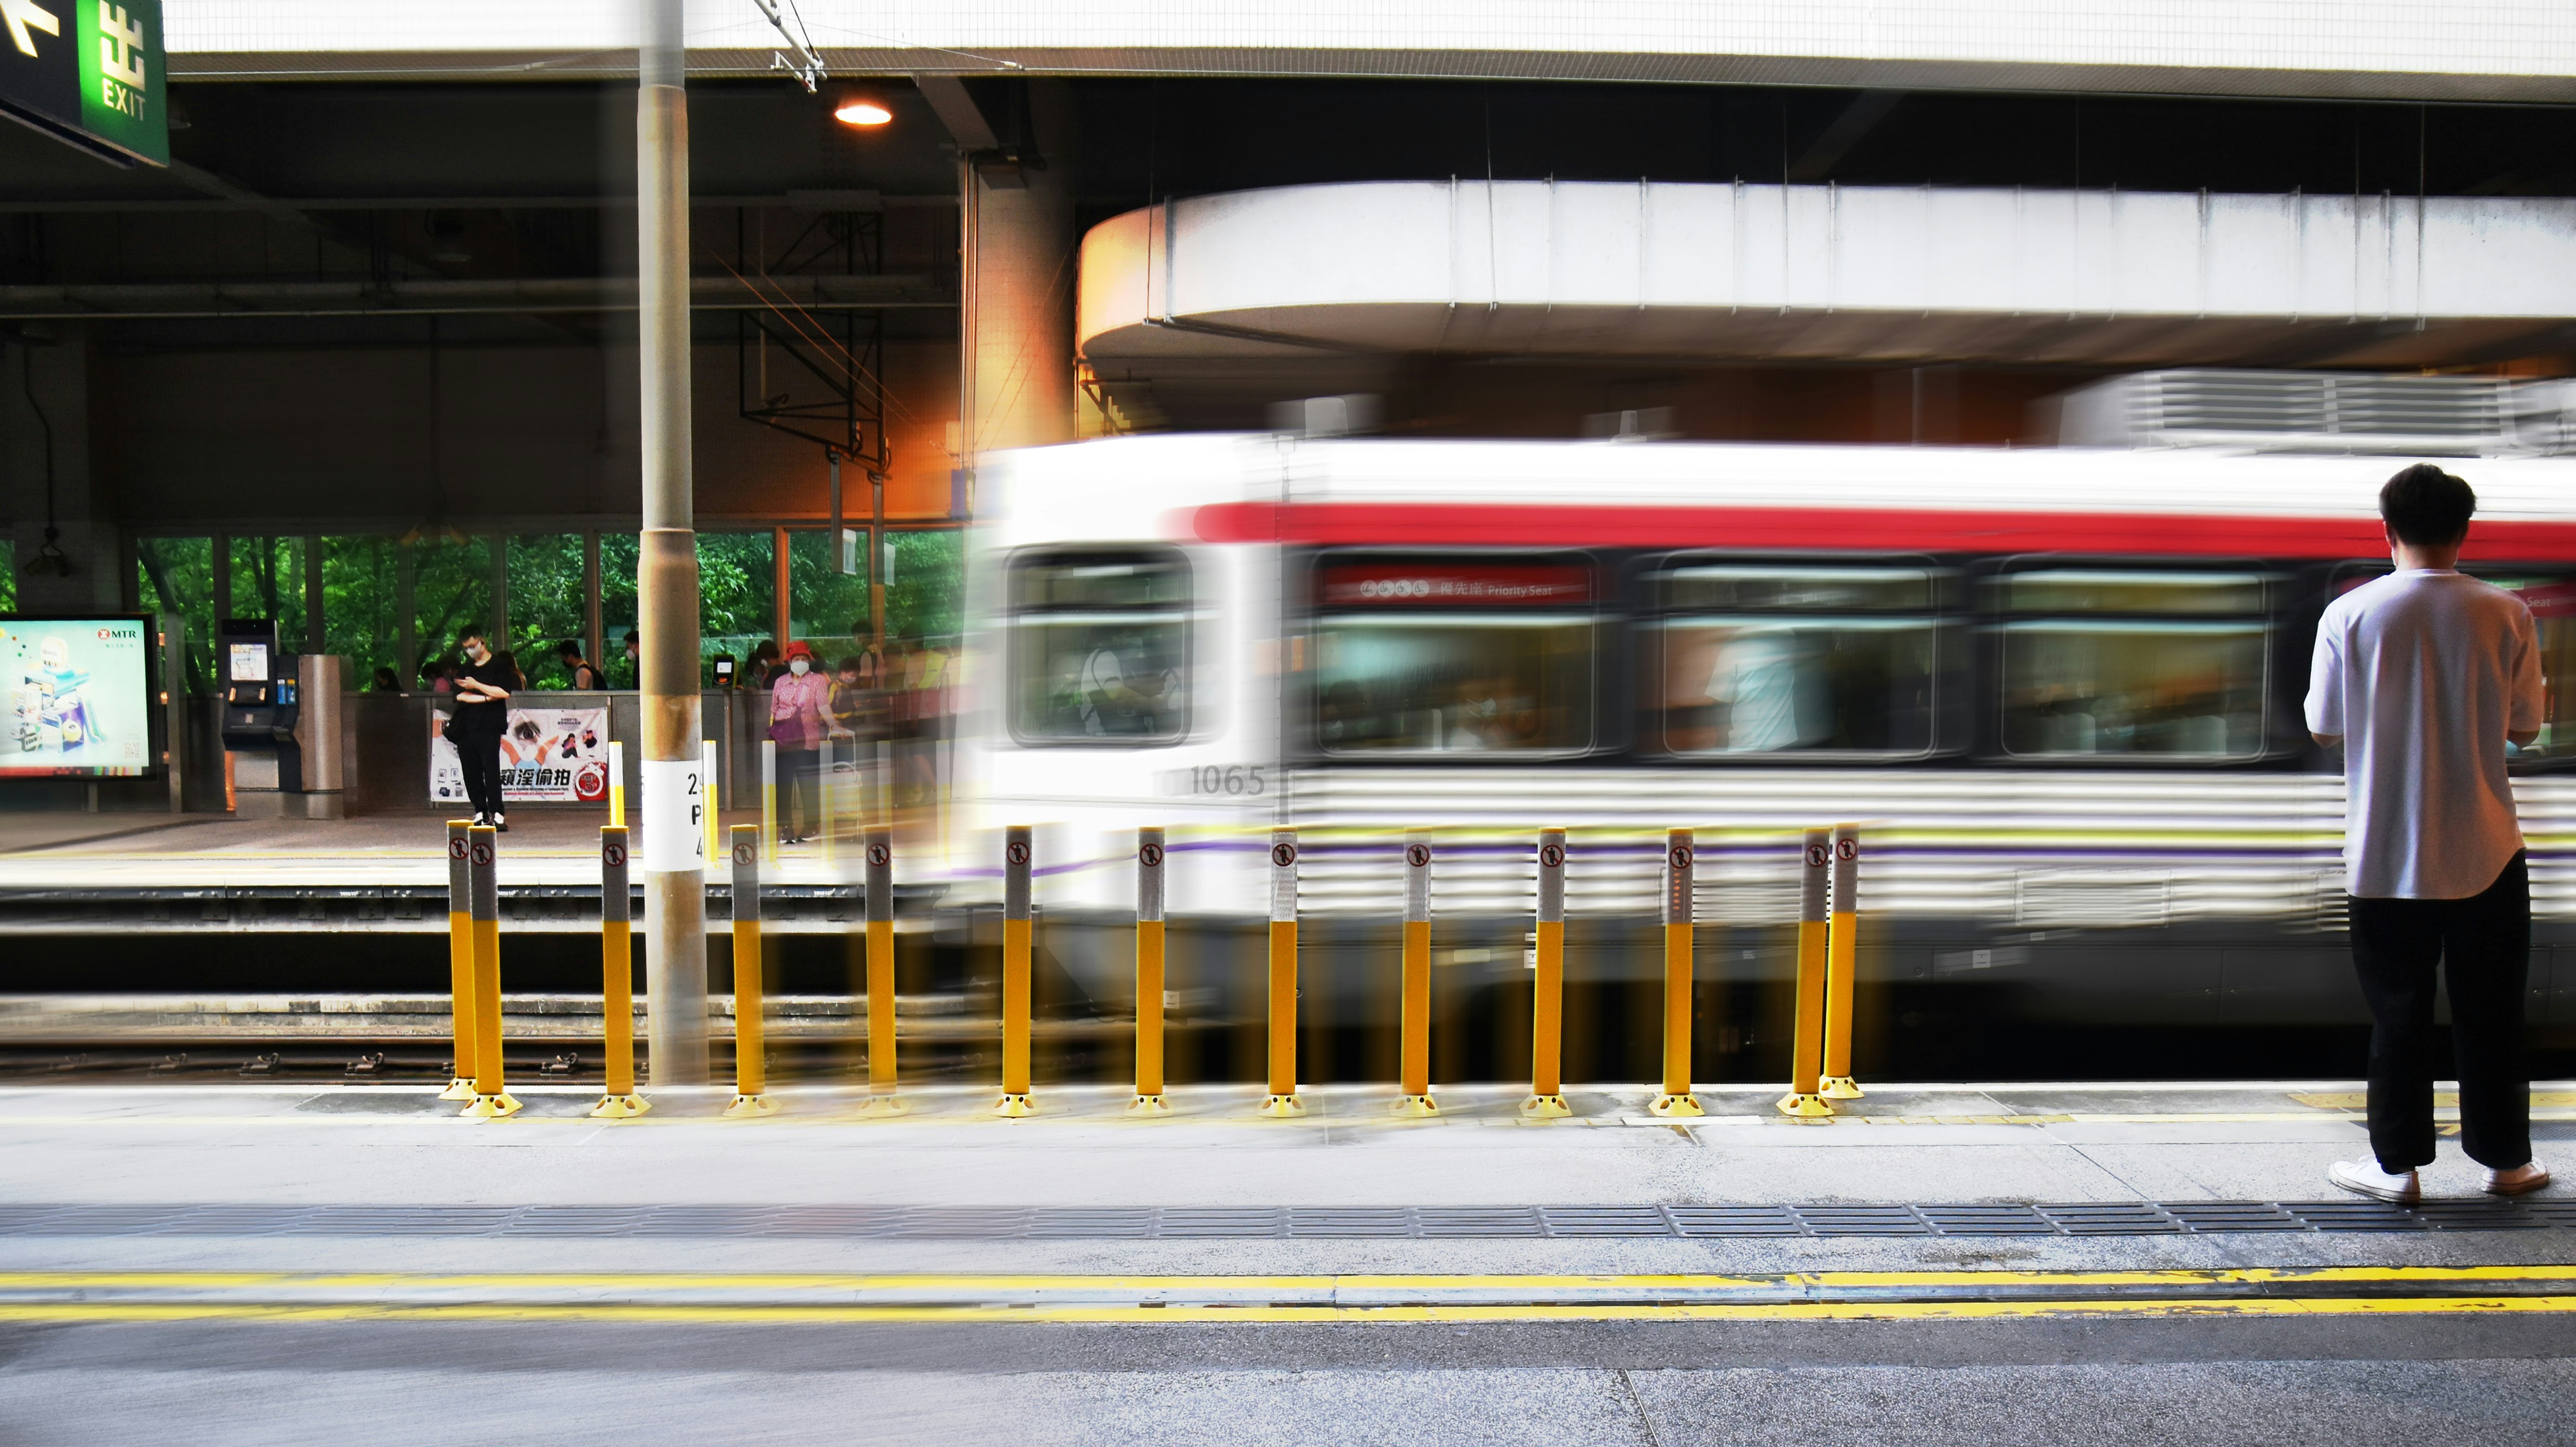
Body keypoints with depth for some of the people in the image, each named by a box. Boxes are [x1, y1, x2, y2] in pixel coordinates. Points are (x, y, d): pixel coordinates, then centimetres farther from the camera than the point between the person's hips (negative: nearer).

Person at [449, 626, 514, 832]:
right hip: (465, 728, 6)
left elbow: (504, 693, -9)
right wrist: (486, 698, -4)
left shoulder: (499, 666, 4)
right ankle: (480, 813, 6)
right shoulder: (465, 670, 20)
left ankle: (497, 814, -14)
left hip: (488, 727, -6)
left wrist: (476, 686, -8)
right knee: (471, 772, 2)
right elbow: (460, 695, 6)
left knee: (491, 770, -12)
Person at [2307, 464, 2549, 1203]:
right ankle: (2506, 1158, 24)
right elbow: (2524, 727, 2)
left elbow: (2323, 729, -2)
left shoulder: (2348, 615, -10)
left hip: (2386, 854, -1)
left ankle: (2397, 1163, 15)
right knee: (2490, 1011, 14)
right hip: (2484, 851, 1)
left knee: (2398, 1012, 9)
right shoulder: (2506, 614, -6)